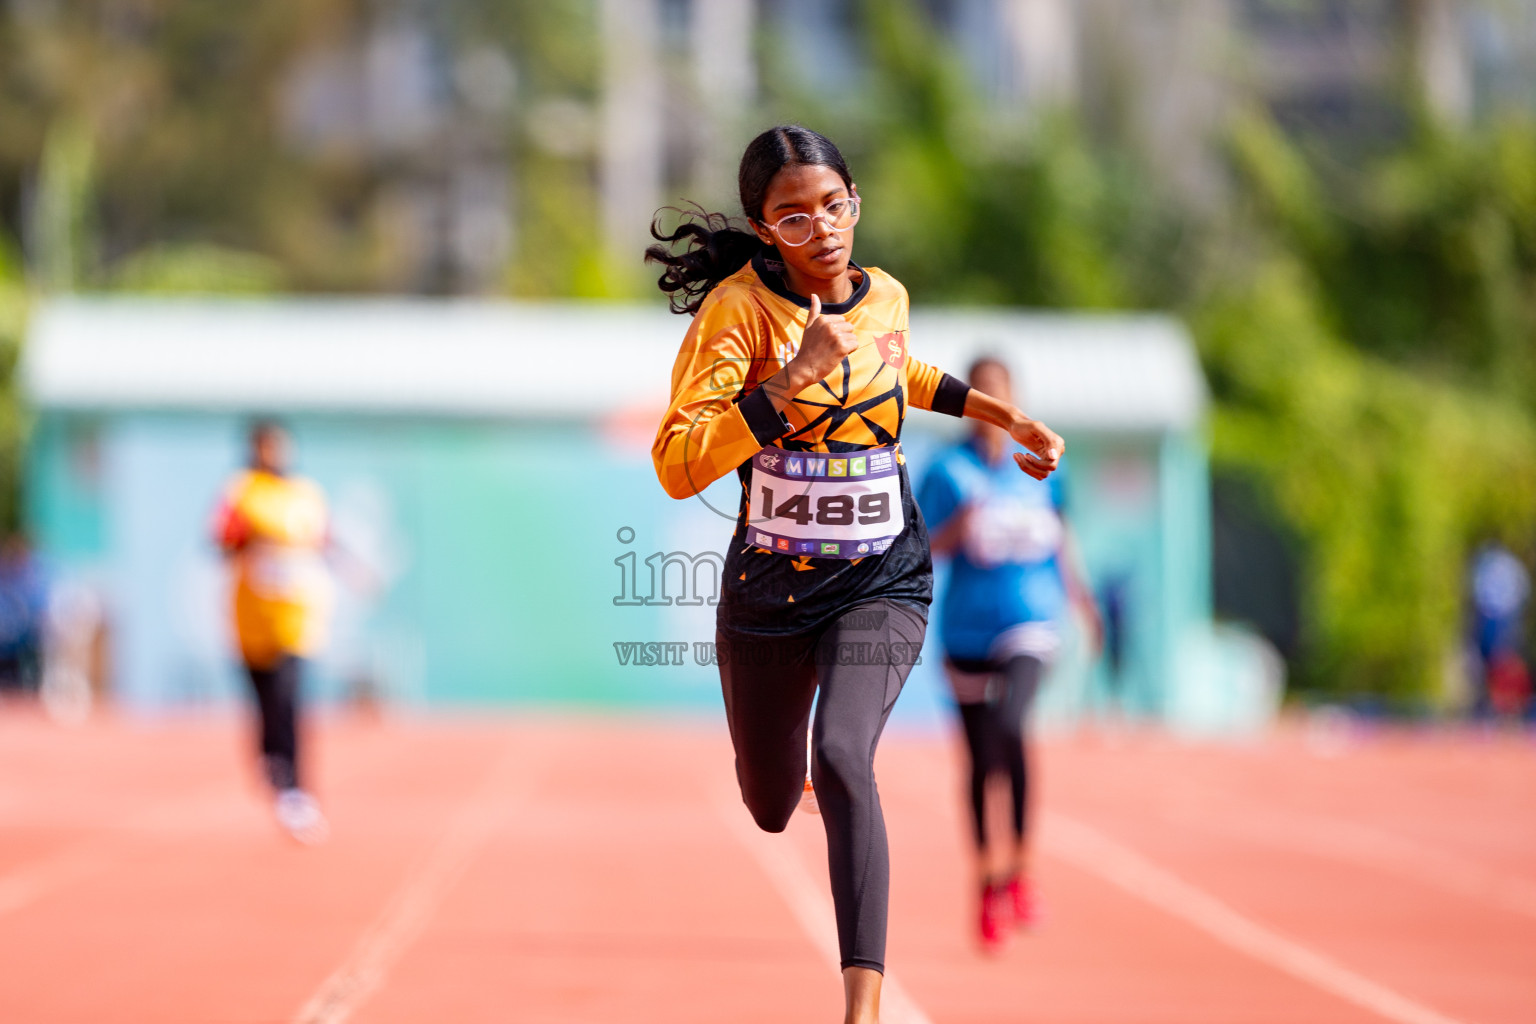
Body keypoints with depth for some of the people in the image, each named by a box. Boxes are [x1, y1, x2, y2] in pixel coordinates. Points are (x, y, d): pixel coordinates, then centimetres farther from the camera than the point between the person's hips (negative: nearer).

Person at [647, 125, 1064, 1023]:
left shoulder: (885, 297, -1)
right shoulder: (739, 307, -16)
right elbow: (677, 466, -28)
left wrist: (1004, 415, 22)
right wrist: (792, 379, -34)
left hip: (882, 586, 0)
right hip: (766, 593, 0)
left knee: (841, 757, -28)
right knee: (772, 808, 17)